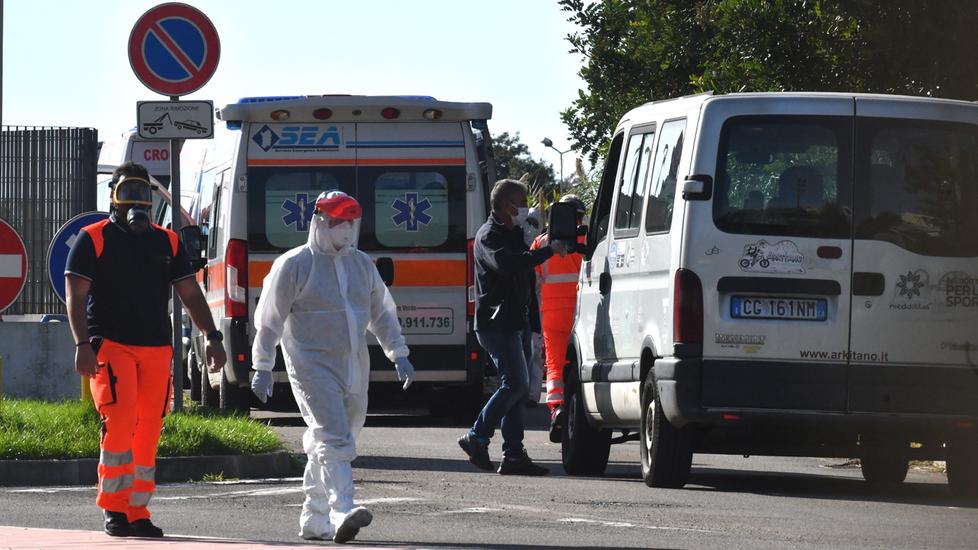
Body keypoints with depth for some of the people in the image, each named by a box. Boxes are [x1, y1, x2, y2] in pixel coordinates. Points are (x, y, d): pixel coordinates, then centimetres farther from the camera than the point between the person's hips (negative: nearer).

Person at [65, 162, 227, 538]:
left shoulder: (167, 242, 16)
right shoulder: (92, 239, 2)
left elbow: (190, 294, 16)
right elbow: (75, 296, -4)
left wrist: (212, 337, 5)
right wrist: (83, 344, -16)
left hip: (157, 349, 5)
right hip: (110, 346, -5)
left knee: (148, 433, 2)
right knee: (120, 421, -17)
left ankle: (137, 513, 7)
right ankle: (113, 508, -8)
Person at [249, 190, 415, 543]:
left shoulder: (361, 264, 14)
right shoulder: (294, 265, -5)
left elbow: (381, 313, 23)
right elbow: (269, 320, -3)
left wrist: (398, 354, 16)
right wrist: (263, 368, -5)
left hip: (353, 366, 7)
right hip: (312, 365, -7)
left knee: (330, 441, 11)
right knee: (333, 437, -20)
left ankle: (314, 520, 20)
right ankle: (342, 514, -32)